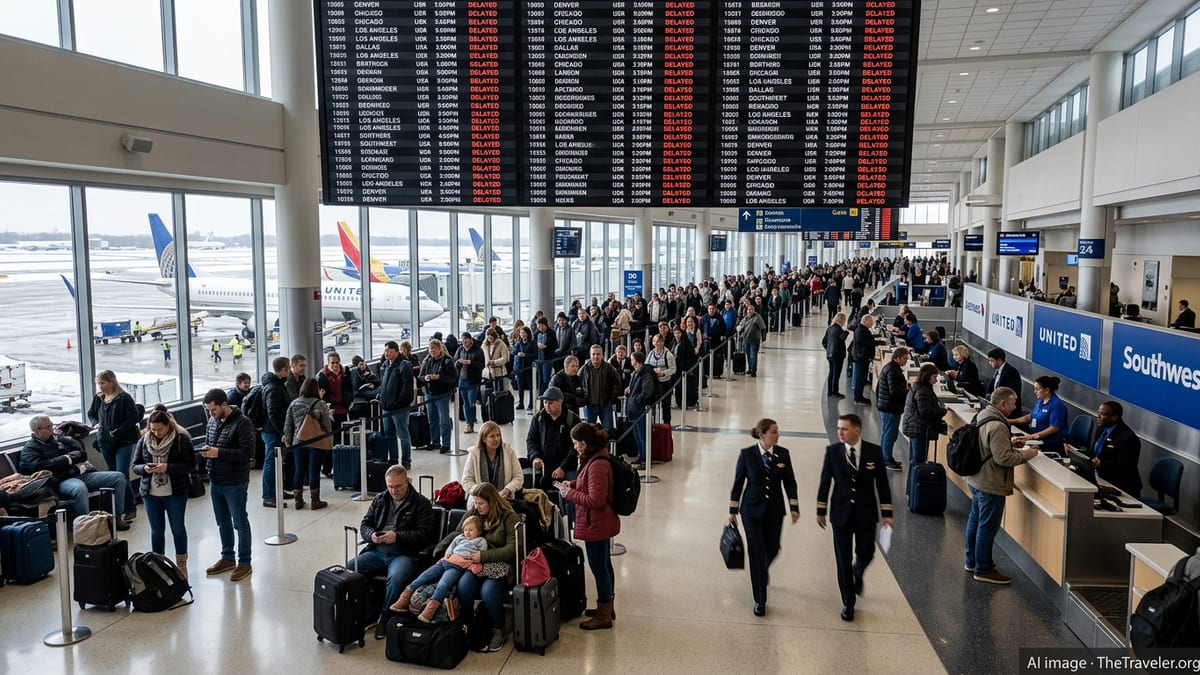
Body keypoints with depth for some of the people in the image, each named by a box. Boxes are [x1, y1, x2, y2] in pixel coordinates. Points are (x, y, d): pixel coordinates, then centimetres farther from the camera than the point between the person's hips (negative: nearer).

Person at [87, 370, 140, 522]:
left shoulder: (124, 398, -10)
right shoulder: (98, 398, 7)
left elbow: (134, 417, -13)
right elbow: (91, 413, 23)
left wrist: (119, 431, -15)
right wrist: (96, 423, 3)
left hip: (123, 442, -6)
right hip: (105, 442, 6)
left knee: (121, 476, -10)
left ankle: (131, 508, -1)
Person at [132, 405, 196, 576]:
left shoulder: (181, 438, -10)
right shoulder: (144, 440, 1)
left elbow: (191, 464, -11)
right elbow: (135, 465, 8)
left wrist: (168, 467, -22)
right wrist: (144, 468, -15)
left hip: (175, 493, -3)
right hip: (150, 494, 3)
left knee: (178, 529, 8)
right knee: (156, 531, 12)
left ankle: (181, 565, 22)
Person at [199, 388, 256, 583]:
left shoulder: (242, 423, -17)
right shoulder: (212, 421, 6)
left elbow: (248, 452, -22)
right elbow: (207, 442, 21)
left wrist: (219, 453, -25)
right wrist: (206, 450, -4)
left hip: (235, 483, -7)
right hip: (215, 481, 7)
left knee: (240, 523, 4)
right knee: (222, 522, 19)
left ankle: (245, 563, 15)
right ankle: (227, 558, 33)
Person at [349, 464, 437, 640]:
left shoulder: (421, 503, 1)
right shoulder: (379, 500, 17)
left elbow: (425, 533, -6)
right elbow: (364, 525, 19)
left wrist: (398, 536, -17)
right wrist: (371, 535, -5)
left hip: (405, 553, -5)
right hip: (377, 551, 5)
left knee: (396, 579, -35)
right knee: (347, 569, -17)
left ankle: (385, 619, -12)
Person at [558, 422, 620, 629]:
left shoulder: (597, 465, -26)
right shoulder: (593, 459, 7)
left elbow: (596, 500, -27)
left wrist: (570, 494, -16)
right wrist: (573, 484, 6)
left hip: (596, 525, -11)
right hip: (602, 523, 11)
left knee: (599, 568, 1)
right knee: (604, 565, 20)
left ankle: (603, 616, 13)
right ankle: (607, 608, 34)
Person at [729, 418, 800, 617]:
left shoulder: (783, 454, -4)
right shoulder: (747, 454, -11)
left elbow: (789, 482, 4)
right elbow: (738, 483, -3)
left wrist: (794, 507, 0)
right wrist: (733, 510, 1)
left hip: (775, 510, 3)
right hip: (752, 510, -3)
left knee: (772, 550, 13)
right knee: (757, 553, -3)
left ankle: (762, 570, 50)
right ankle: (760, 600, 8)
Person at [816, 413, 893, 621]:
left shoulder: (874, 452, -7)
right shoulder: (832, 451, -7)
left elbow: (882, 483, 0)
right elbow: (825, 481, 1)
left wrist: (886, 513, -2)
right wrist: (820, 511, 4)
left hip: (866, 513, 0)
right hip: (841, 513, 0)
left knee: (865, 554, 8)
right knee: (843, 560, 3)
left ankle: (857, 573, 45)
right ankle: (848, 603, 18)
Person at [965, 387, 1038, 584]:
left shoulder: (982, 418, 6)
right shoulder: (997, 426, -25)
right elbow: (1003, 458, -25)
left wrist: (1009, 443, 10)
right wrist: (1025, 455, -11)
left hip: (976, 479, 10)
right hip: (990, 484, -10)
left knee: (975, 520, 20)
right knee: (988, 527, 0)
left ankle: (972, 561, 33)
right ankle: (983, 570, 9)